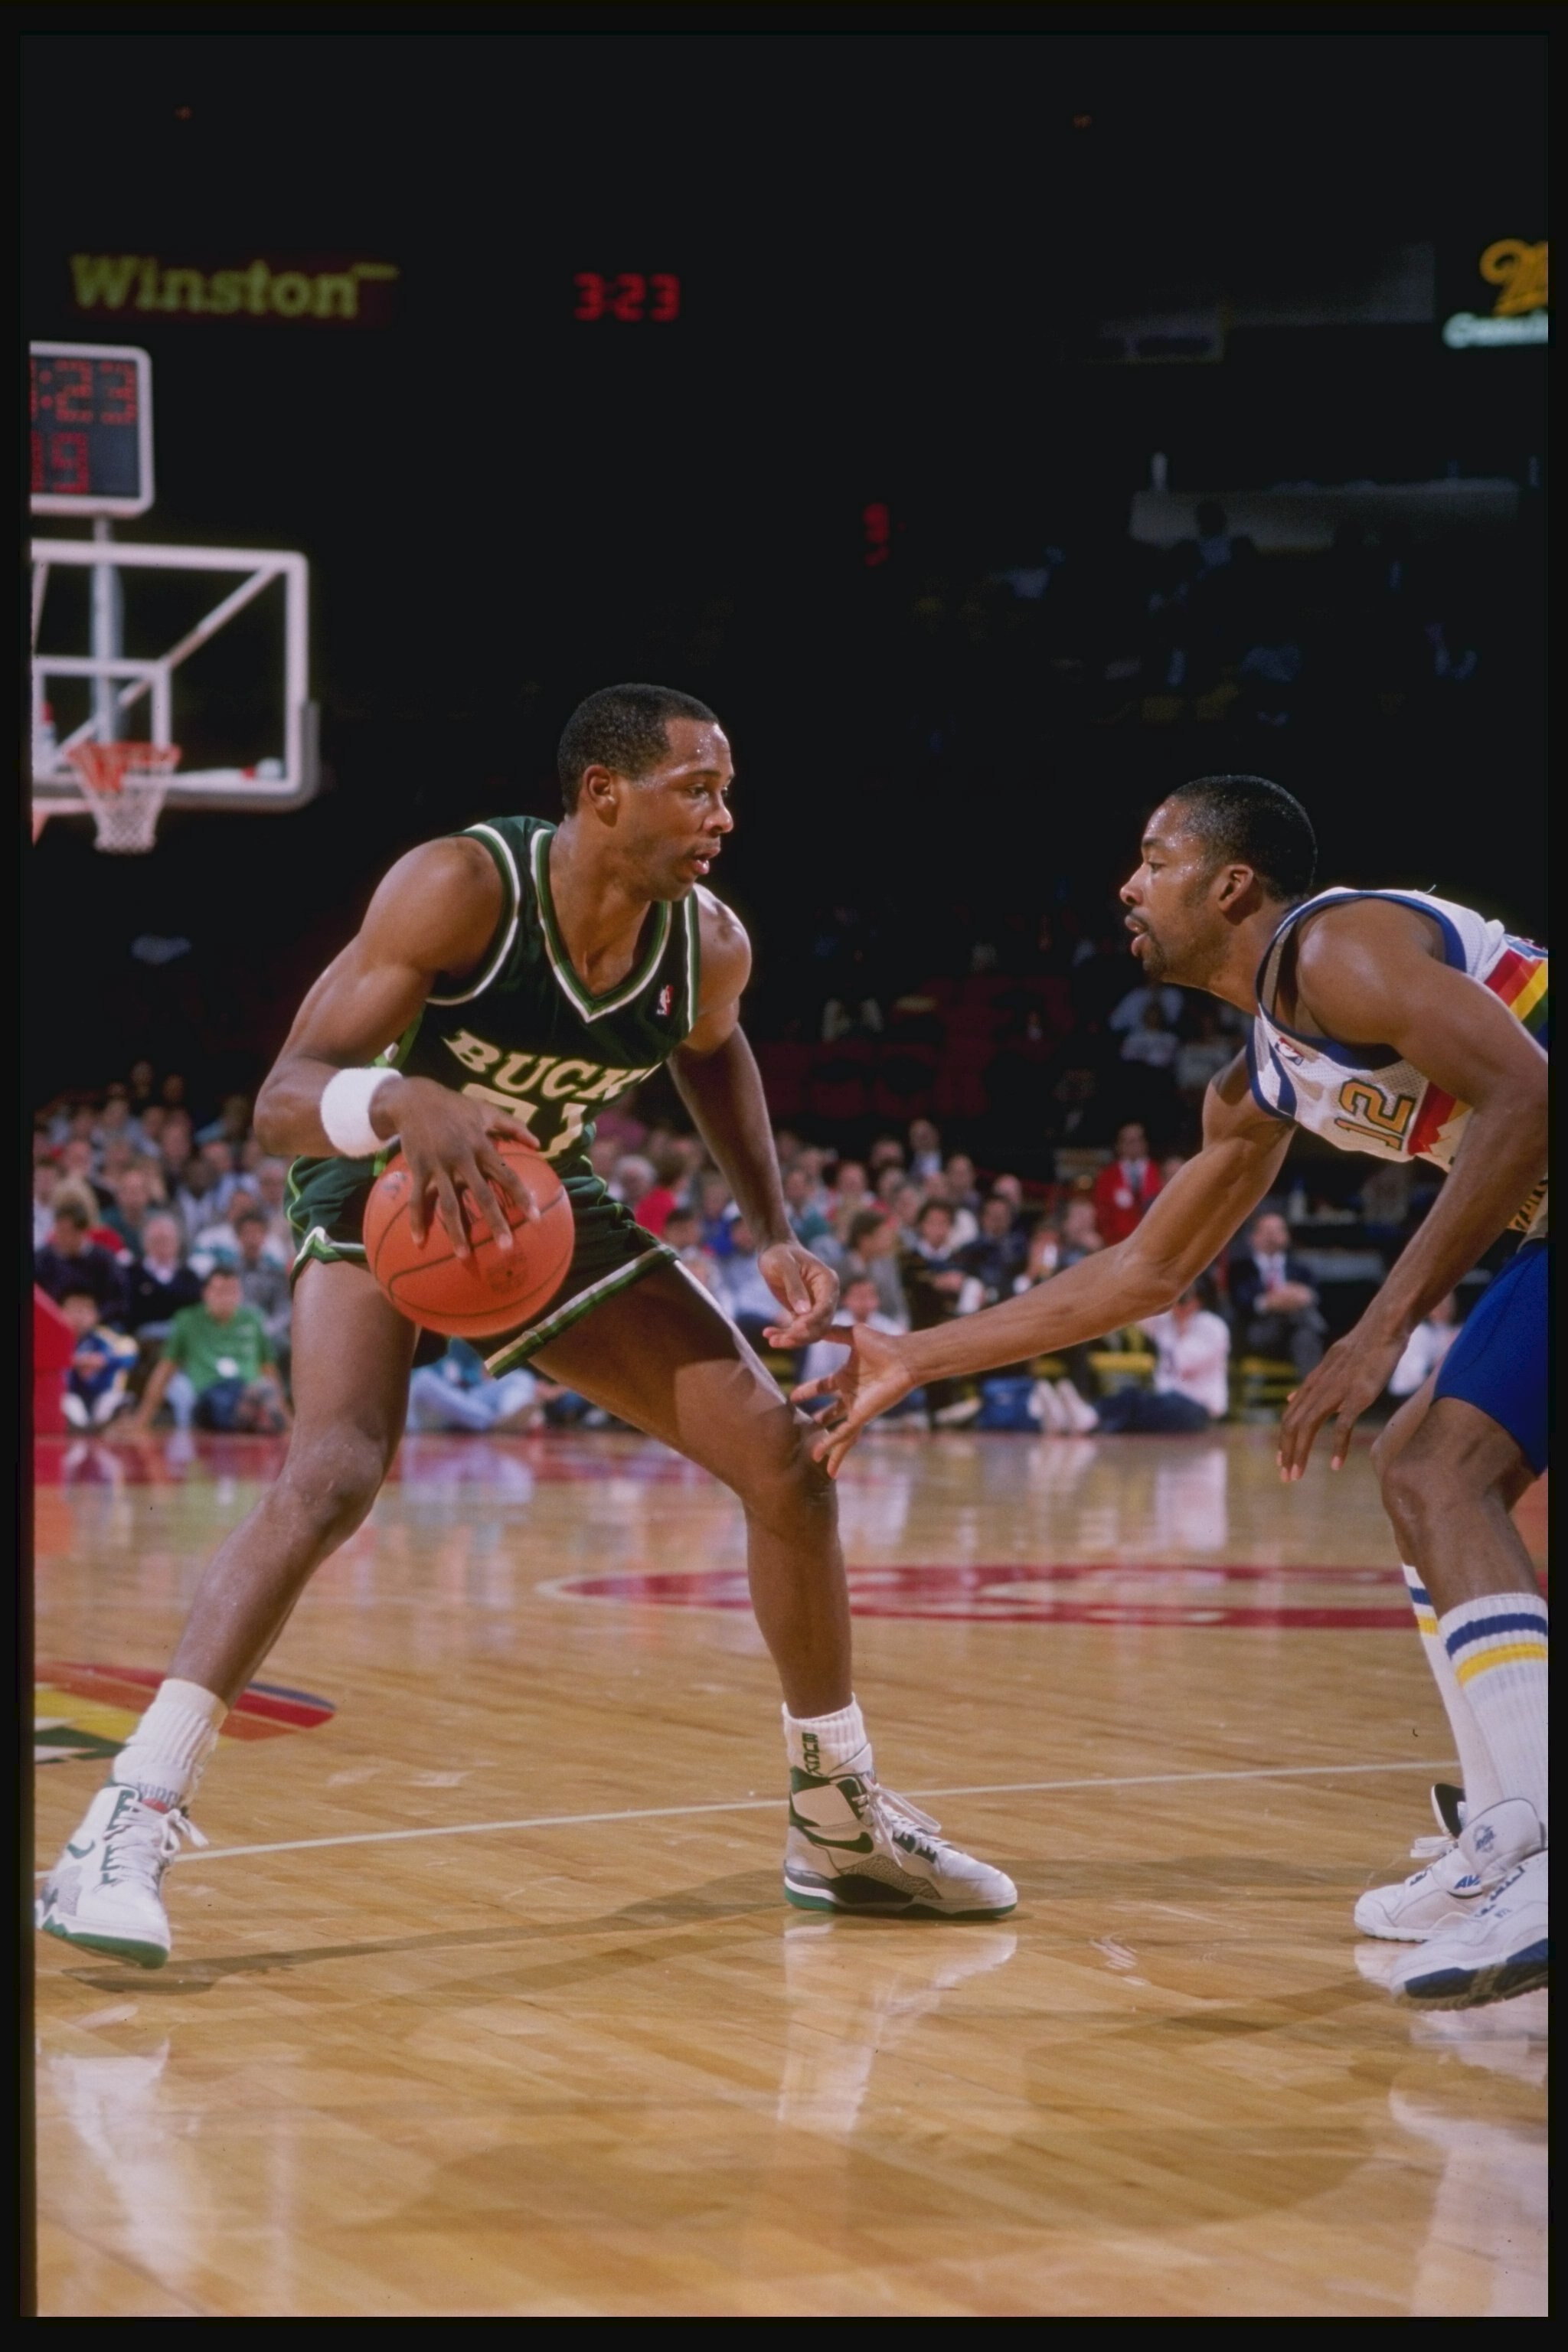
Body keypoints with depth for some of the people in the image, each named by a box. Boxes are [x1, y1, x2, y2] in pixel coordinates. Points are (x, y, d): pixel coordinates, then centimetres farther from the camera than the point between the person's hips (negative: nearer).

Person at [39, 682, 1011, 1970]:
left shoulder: (710, 943, -15)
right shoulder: (461, 887, -30)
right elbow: (282, 1097, -32)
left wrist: (776, 1232, 3)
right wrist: (401, 1100, -54)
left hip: (555, 1205, 6)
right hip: (391, 1195, -5)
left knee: (784, 1454, -1)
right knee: (335, 1471, -31)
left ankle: (842, 1821, 15)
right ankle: (126, 1828, -30)